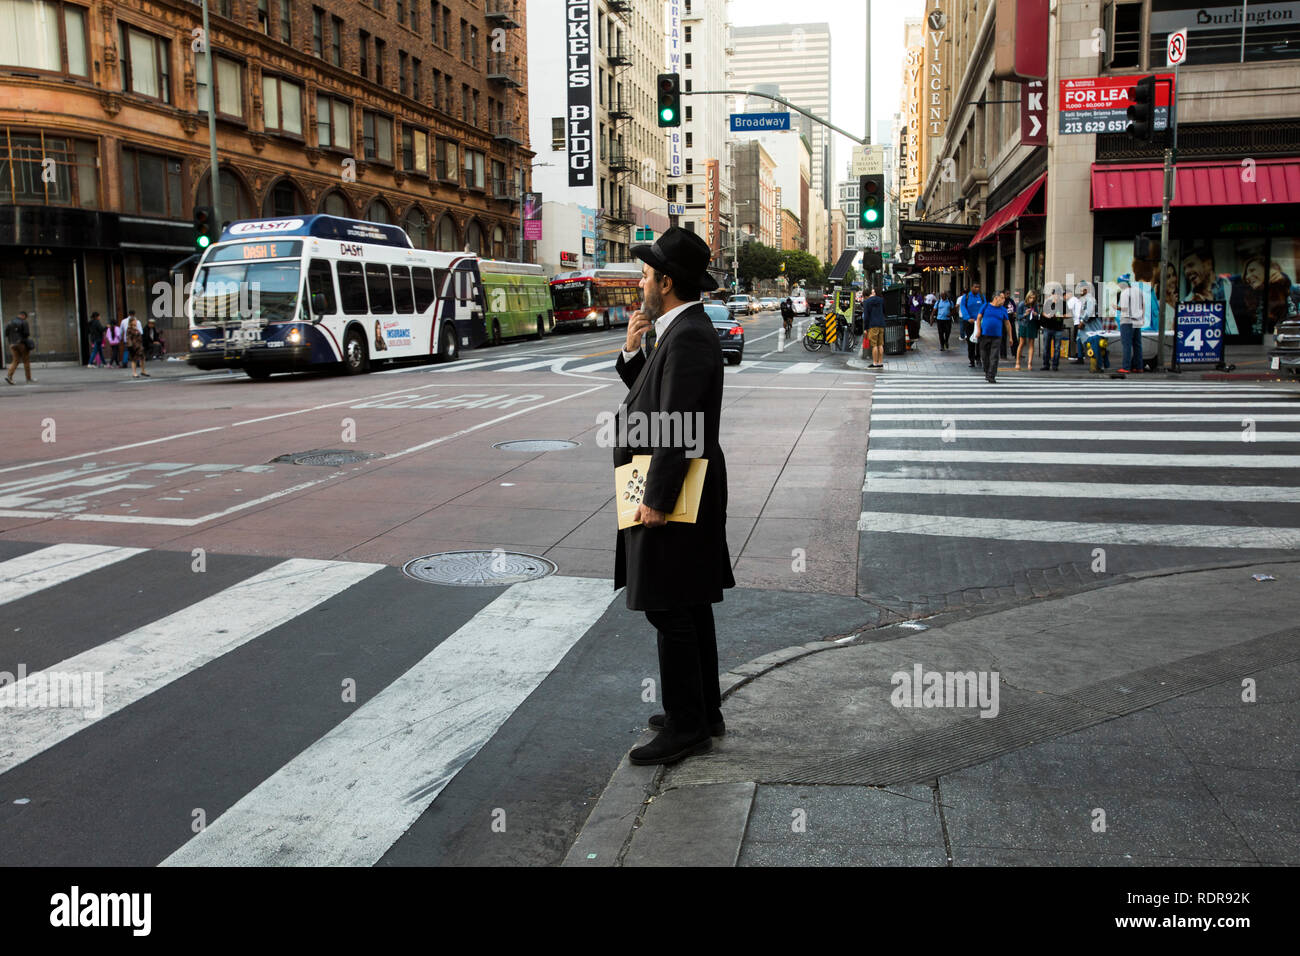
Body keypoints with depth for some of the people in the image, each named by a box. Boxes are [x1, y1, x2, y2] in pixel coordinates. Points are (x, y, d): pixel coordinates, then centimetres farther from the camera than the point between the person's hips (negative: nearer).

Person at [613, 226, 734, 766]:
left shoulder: (688, 336, -18)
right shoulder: (680, 330, 14)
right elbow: (652, 397, 19)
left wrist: (657, 500, -23)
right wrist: (633, 350, 5)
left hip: (672, 497, -11)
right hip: (672, 491, 11)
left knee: (670, 611, -3)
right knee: (688, 608, 16)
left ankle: (686, 727, 7)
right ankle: (703, 712, 28)